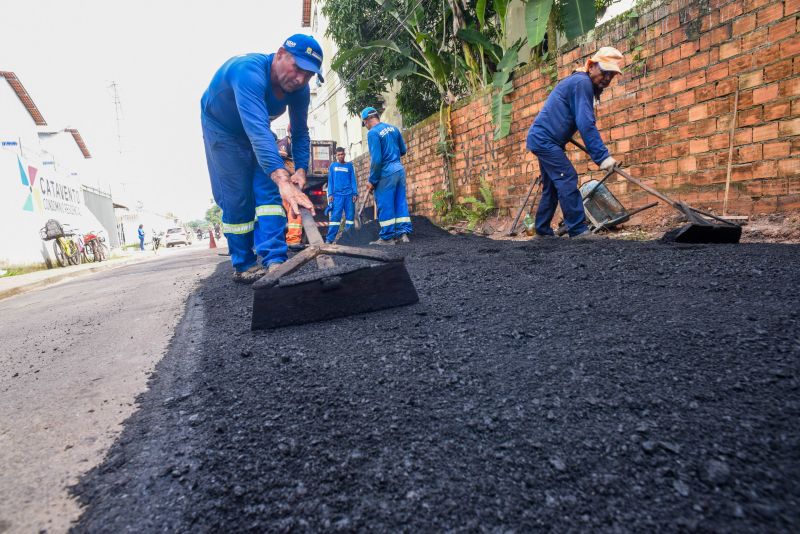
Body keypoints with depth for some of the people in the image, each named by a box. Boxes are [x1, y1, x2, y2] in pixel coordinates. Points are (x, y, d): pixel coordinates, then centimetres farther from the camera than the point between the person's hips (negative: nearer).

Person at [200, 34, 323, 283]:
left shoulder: (300, 90, -20)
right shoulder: (249, 71, -41)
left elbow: (300, 133, -7)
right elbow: (257, 130, -55)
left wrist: (301, 169, -25)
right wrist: (283, 179, -66)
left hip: (257, 130, 5)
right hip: (221, 129, -5)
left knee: (268, 190, -11)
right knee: (237, 197, -8)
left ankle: (274, 261, -17)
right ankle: (244, 265, 4)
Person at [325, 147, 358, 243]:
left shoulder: (349, 165, 13)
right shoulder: (332, 166, 12)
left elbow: (353, 180, 10)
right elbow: (330, 181, 10)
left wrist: (355, 193, -1)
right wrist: (330, 194, 0)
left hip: (349, 194, 1)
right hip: (337, 195, -1)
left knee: (350, 216, 1)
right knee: (335, 216, -8)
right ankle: (329, 238, -9)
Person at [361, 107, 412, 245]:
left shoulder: (373, 133, -11)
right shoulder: (393, 128, 11)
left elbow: (376, 160, -17)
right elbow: (403, 150, 19)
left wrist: (372, 181, -10)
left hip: (386, 173, -7)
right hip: (400, 170, 7)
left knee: (385, 205, 1)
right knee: (400, 202, 9)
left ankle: (387, 237, 6)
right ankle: (403, 233, 11)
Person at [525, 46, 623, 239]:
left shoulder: (582, 83, 19)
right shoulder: (582, 82, -13)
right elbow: (586, 124, -23)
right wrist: (602, 156, -25)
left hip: (543, 139, 11)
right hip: (545, 139, -11)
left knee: (552, 187, 12)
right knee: (567, 180, -16)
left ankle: (543, 231, 17)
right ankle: (579, 231, -18)